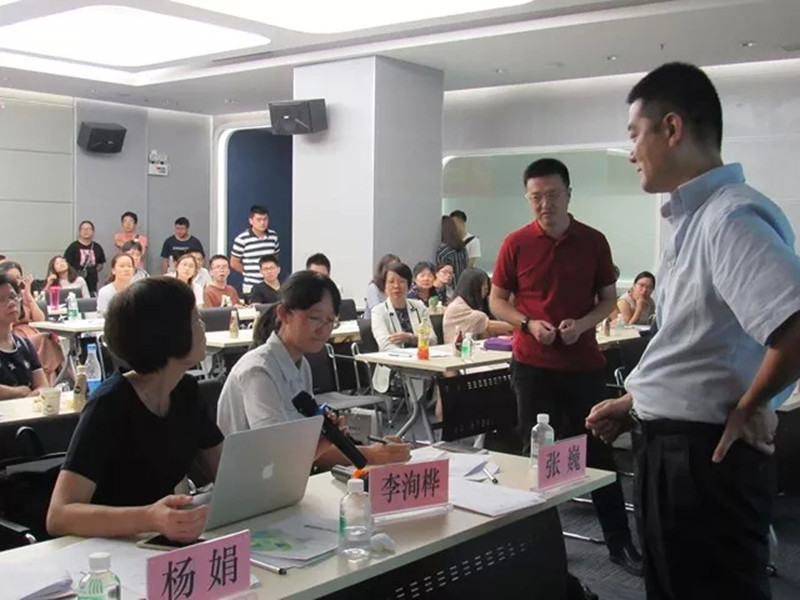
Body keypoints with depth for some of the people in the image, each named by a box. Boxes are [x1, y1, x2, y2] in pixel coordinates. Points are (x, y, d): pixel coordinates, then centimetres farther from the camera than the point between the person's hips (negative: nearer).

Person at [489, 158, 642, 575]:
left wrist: (582, 323, -13)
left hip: (584, 364, 0)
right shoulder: (515, 244, -2)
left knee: (598, 452, 6)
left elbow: (608, 299, 7)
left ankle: (620, 543, 16)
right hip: (532, 365, 0)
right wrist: (528, 323, -14)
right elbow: (497, 301, 4)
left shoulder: (594, 242, 0)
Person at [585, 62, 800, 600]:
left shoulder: (732, 217, -21)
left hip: (707, 456, -10)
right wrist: (635, 405, 17)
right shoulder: (694, 217, 10)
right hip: (672, 447, 10)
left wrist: (747, 408, -19)